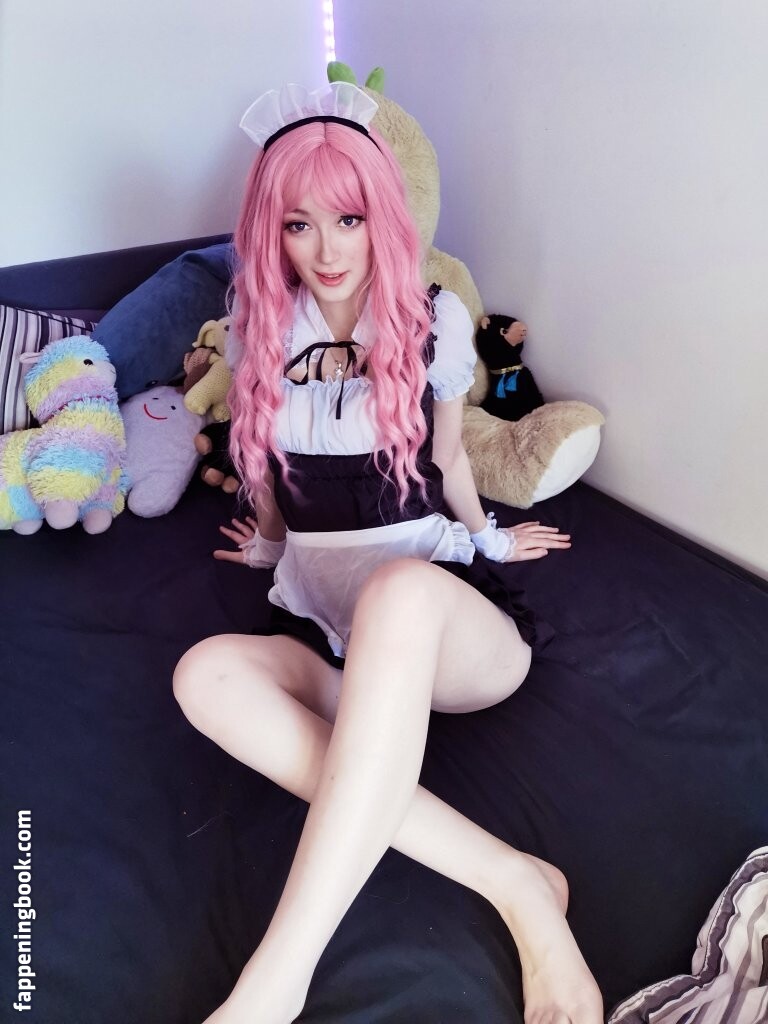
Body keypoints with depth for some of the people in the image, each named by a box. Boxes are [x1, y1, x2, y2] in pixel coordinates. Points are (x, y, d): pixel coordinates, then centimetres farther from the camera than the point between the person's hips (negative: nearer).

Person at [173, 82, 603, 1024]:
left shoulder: (434, 322, 1)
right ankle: (511, 882, -30)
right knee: (207, 675, -31)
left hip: (451, 626, -2)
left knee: (399, 587, -40)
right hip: (325, 641, 3)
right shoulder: (262, 332, 7)